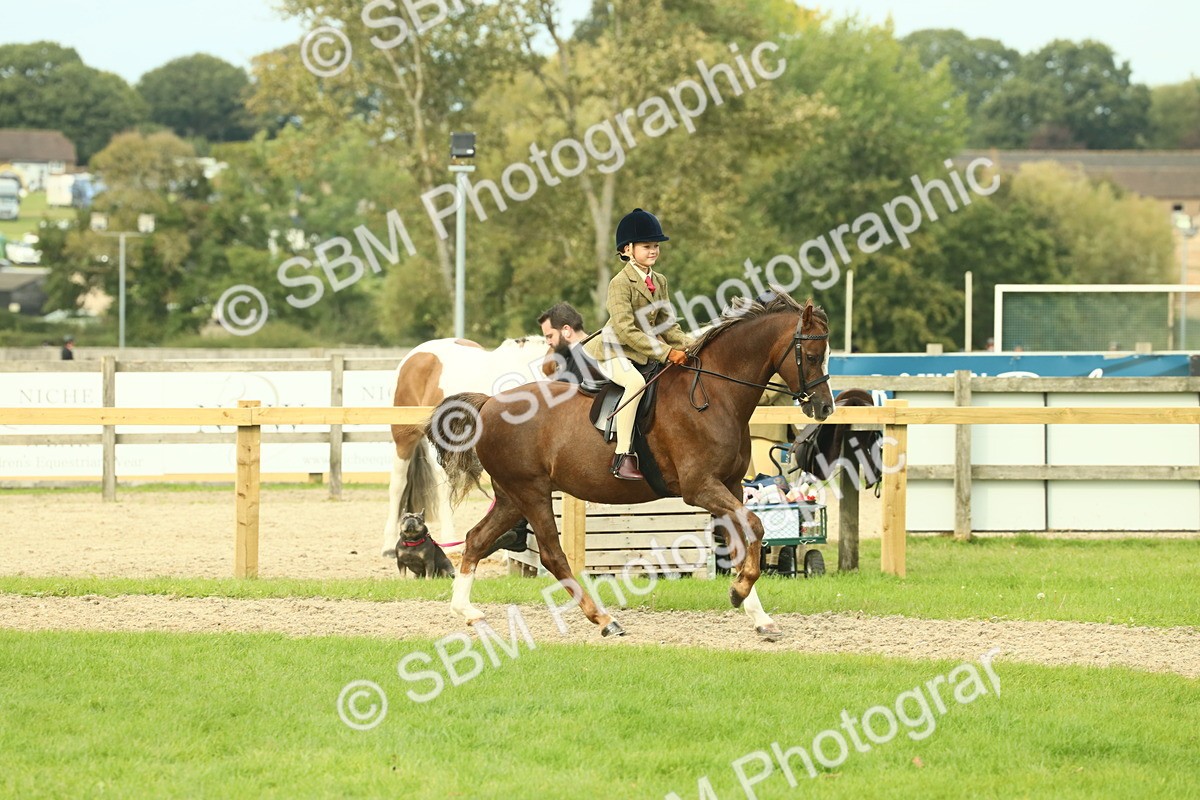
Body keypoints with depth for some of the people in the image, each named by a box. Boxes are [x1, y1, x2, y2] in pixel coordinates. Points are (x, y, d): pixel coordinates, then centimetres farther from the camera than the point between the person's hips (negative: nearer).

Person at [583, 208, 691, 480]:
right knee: (636, 382, -37)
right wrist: (665, 353, -30)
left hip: (645, 351, 9)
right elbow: (625, 330, -25)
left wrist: (690, 347, -8)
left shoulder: (660, 282, 9)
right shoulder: (620, 283, -16)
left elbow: (667, 325, 12)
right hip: (612, 351, -9)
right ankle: (623, 457, -39)